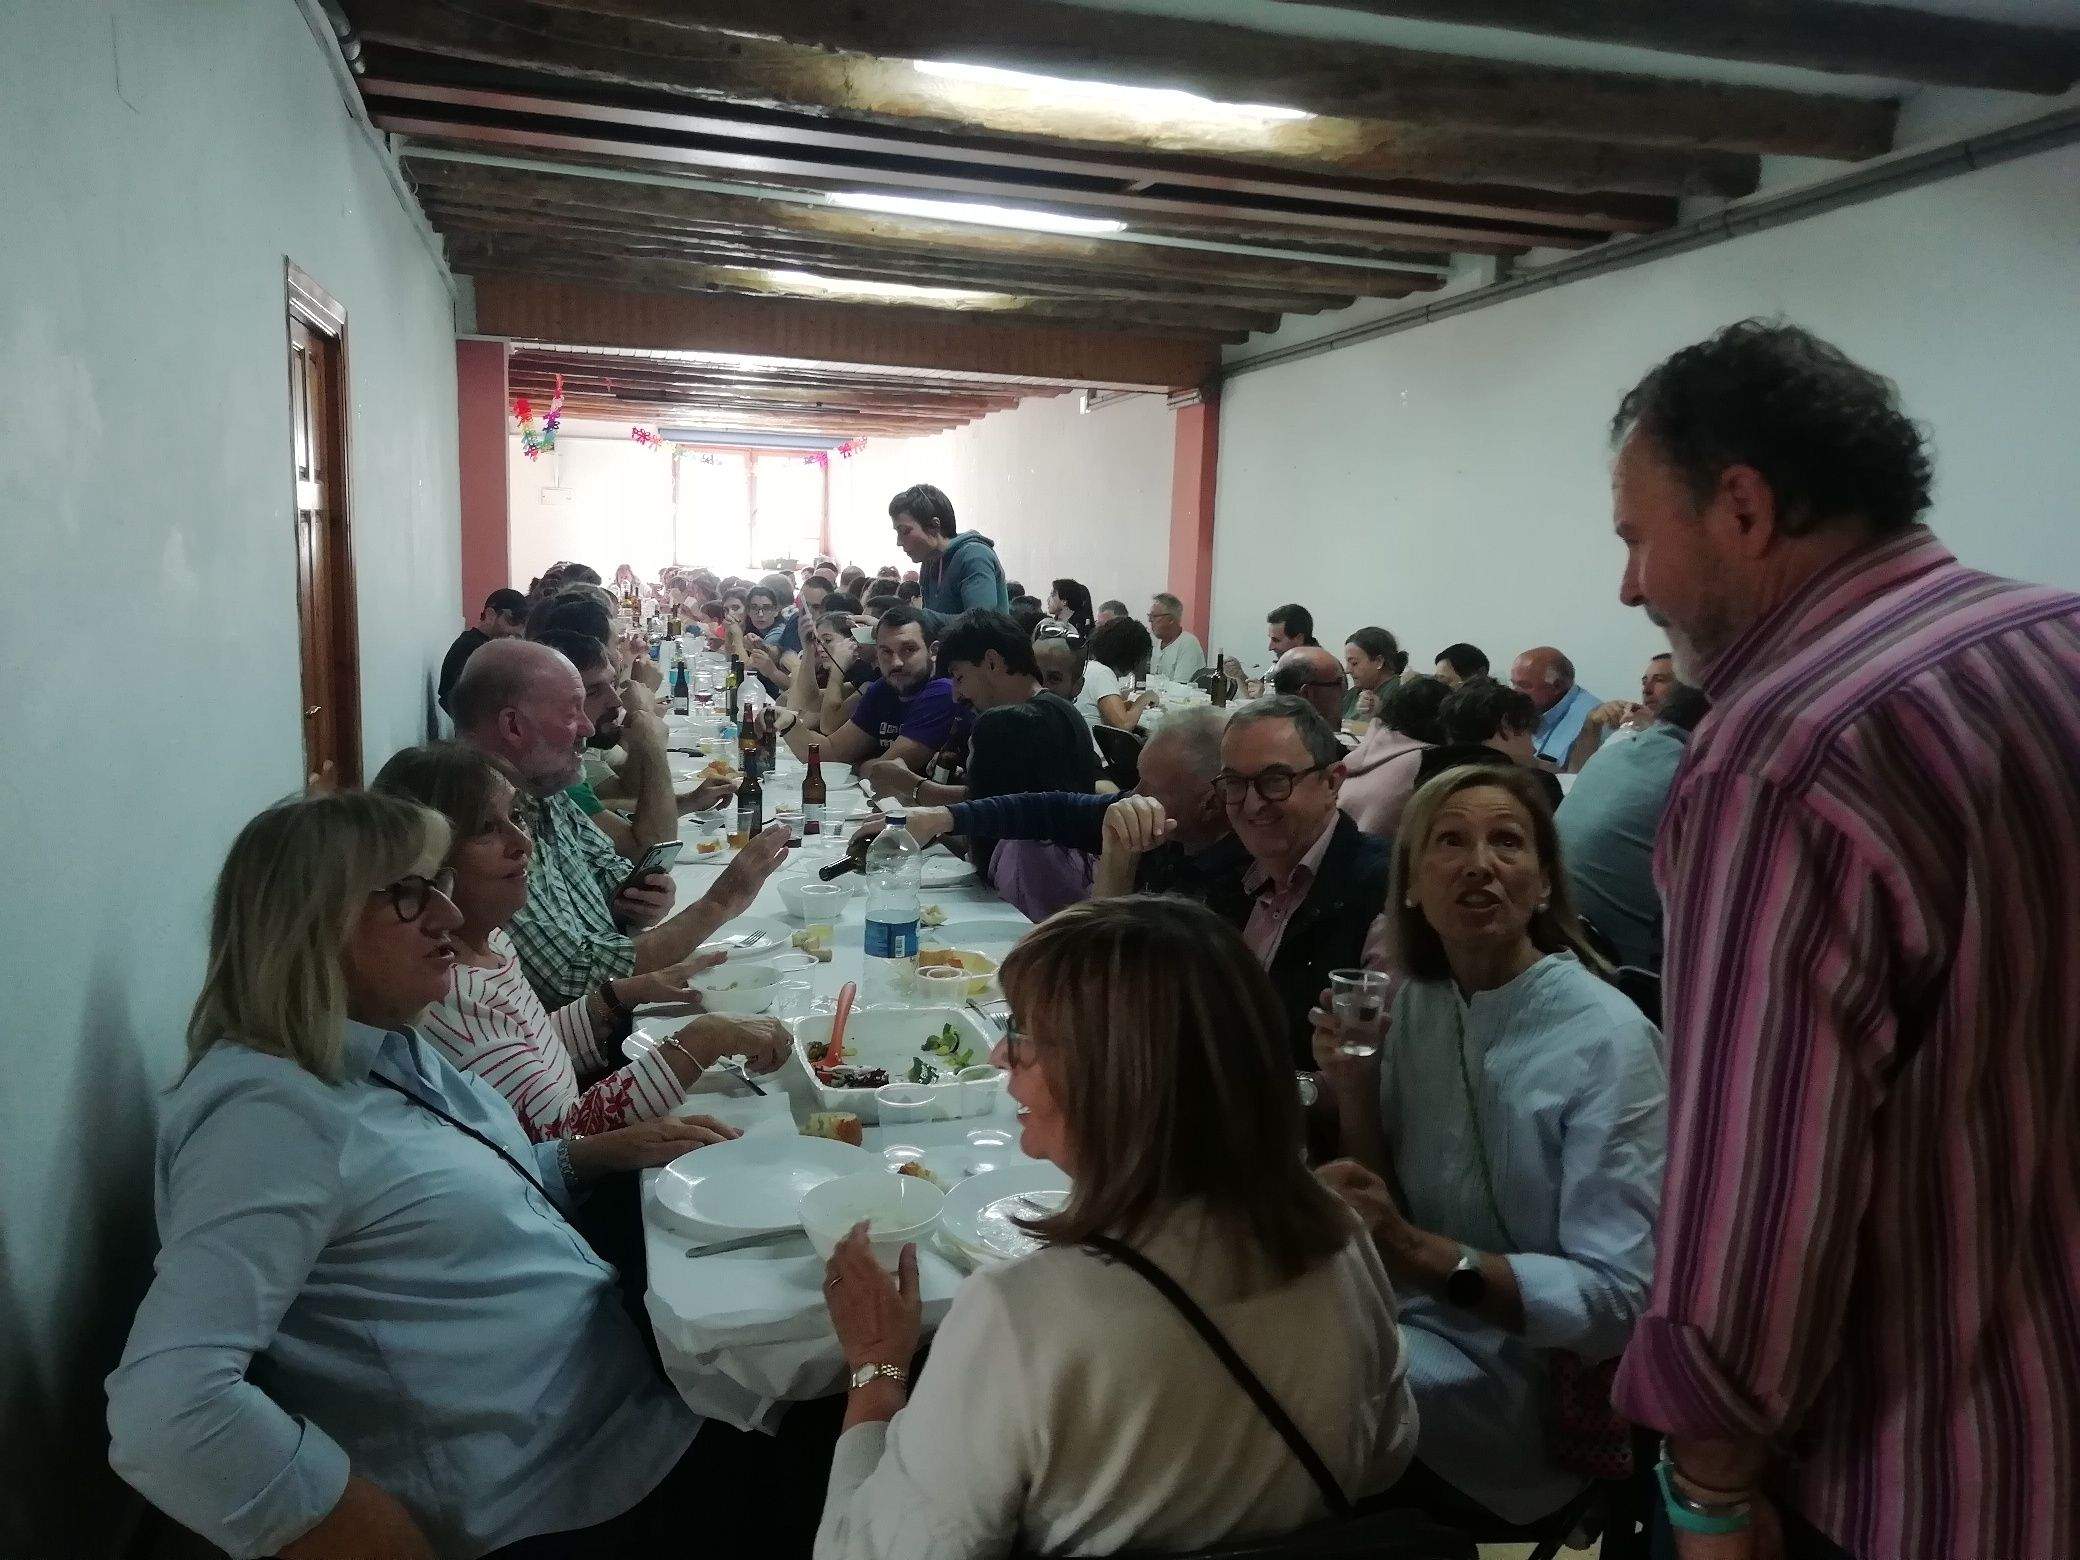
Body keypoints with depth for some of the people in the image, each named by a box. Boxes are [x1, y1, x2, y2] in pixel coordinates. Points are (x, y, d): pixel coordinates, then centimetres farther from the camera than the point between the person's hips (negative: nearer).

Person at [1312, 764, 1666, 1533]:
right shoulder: (1413, 1005, 2)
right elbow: (1387, 1231, 6)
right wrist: (1354, 1099, -11)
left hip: (1535, 1368, -5)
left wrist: (1424, 1253, -27)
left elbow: (1622, 1298, -17)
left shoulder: (1607, 1038, -16)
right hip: (1423, 1319, 5)